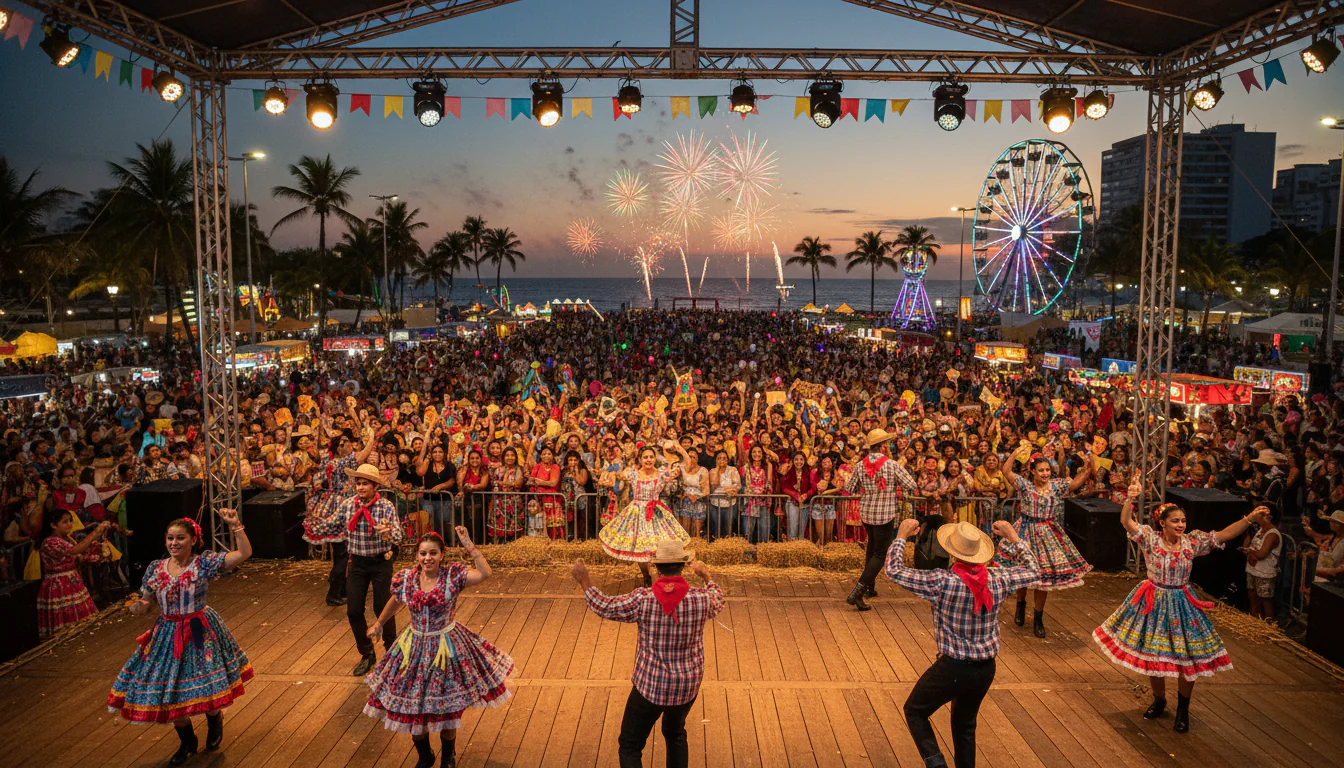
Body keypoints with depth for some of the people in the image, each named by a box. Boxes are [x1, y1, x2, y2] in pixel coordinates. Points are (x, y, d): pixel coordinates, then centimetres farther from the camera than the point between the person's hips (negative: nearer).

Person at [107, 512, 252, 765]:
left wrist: (235, 525, -33)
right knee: (168, 693, 10)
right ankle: (187, 742, 35)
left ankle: (214, 721, 41)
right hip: (167, 636, 4)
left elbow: (245, 553, -24)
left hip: (200, 634, -4)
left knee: (206, 685, 4)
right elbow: (145, 603, 7)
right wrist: (138, 607, -17)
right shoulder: (155, 568, -1)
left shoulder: (205, 562, -13)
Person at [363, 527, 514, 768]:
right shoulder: (406, 578, -7)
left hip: (447, 647, -2)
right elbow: (395, 602, 15)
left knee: (447, 710, 11)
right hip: (415, 649, 3)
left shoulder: (453, 575, -15)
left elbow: (485, 573, -31)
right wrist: (378, 624, 27)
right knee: (411, 709, 12)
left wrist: (469, 545, -33)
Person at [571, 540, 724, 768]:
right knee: (676, 734, 31)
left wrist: (584, 580, 7)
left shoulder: (643, 599, -18)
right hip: (688, 686, 3)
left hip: (650, 686, -3)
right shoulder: (701, 598, -13)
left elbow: (605, 607, -6)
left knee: (630, 747, 11)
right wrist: (707, 576, 30)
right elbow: (718, 602, 12)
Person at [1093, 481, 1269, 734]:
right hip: (1153, 603, -1)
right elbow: (1126, 521, -25)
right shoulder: (1150, 538, -12)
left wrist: (1249, 520, -23)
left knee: (1188, 658, 5)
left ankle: (1183, 710, 28)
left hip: (1181, 604, 1)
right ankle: (1159, 701, 36)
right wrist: (1131, 498, -41)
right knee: (1153, 655, 11)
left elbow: (1225, 534, -10)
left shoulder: (1193, 542, -4)